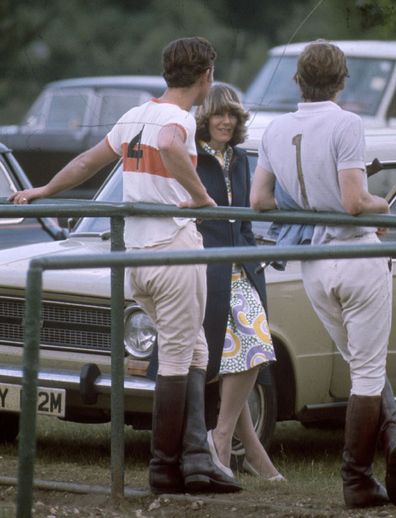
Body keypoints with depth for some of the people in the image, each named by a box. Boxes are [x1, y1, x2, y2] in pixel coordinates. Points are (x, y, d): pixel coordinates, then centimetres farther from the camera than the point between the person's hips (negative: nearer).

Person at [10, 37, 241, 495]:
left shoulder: (134, 117, 15)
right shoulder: (178, 118, -10)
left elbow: (86, 163, 26)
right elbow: (169, 145, -35)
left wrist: (42, 191, 38)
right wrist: (201, 196, -26)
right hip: (174, 248, -8)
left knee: (193, 354, 13)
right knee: (176, 359, 0)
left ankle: (196, 458, 3)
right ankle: (166, 466, 3)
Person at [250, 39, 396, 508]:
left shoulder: (276, 131, 5)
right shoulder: (345, 125, -14)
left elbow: (259, 200, 7)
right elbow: (355, 202, -20)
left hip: (313, 268, 6)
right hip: (357, 254, -6)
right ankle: (357, 481, 2)